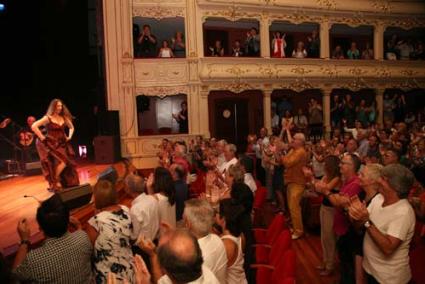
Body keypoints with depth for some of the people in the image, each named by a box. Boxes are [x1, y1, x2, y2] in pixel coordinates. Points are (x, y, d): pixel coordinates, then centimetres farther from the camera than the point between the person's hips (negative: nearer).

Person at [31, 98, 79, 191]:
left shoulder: (64, 118, 10)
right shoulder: (48, 118, -7)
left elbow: (71, 127, 27)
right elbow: (34, 126, -14)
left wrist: (69, 136, 13)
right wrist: (42, 138, -13)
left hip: (63, 144, 6)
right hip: (53, 144, -6)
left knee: (70, 164, 1)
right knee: (63, 162, -22)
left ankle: (68, 186, 12)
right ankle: (55, 181, -1)